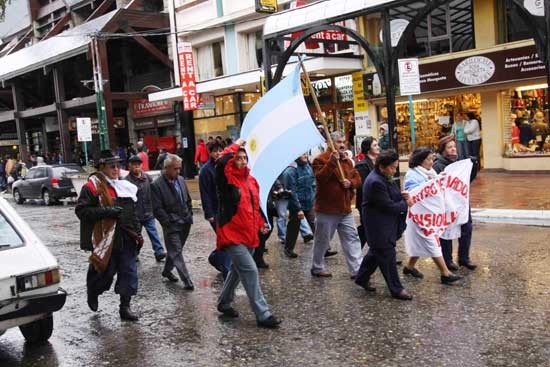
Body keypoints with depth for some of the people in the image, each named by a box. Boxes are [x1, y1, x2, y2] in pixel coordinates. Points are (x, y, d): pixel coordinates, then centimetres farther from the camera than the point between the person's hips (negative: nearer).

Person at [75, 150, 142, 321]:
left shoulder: (124, 186, 15)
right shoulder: (92, 187, -6)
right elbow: (81, 210, -14)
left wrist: (137, 233, 16)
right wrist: (106, 212, -22)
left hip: (126, 238, 6)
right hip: (105, 239, -6)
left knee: (129, 272, 2)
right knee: (105, 272, 4)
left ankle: (125, 307, 13)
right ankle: (93, 293, 36)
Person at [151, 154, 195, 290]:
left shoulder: (181, 180, 8)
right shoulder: (157, 185, -12)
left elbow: (188, 200, 18)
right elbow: (157, 209, -14)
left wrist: (190, 216, 12)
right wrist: (169, 222, -16)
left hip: (185, 223, 6)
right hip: (172, 225, -6)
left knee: (174, 250, 18)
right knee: (176, 252, -5)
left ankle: (167, 271, 37)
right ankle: (187, 281, -4)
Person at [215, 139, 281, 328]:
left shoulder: (251, 179, 10)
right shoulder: (227, 178, -11)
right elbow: (221, 162, -32)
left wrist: (261, 223, 10)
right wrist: (235, 146, -18)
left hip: (249, 234, 8)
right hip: (232, 234, -8)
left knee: (238, 269, 20)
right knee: (250, 271, -12)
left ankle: (224, 303, 39)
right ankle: (263, 314, -8)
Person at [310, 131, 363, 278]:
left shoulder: (347, 161, 14)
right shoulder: (321, 159, -10)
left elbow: (357, 178, 16)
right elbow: (320, 178, -25)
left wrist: (351, 182, -7)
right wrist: (331, 161, -32)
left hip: (345, 209, 7)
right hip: (326, 210, -7)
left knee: (352, 239, 4)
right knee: (322, 241, 6)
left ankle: (357, 270, 7)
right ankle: (317, 268, 23)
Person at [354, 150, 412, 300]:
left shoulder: (385, 178, 7)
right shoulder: (375, 182, -25)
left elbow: (391, 196, 18)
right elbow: (388, 206, -25)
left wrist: (402, 196, -4)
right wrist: (405, 204, -10)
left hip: (384, 225, 11)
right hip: (379, 227, -11)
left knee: (376, 252, 20)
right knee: (388, 256, -1)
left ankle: (362, 278, 35)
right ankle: (396, 289, 8)